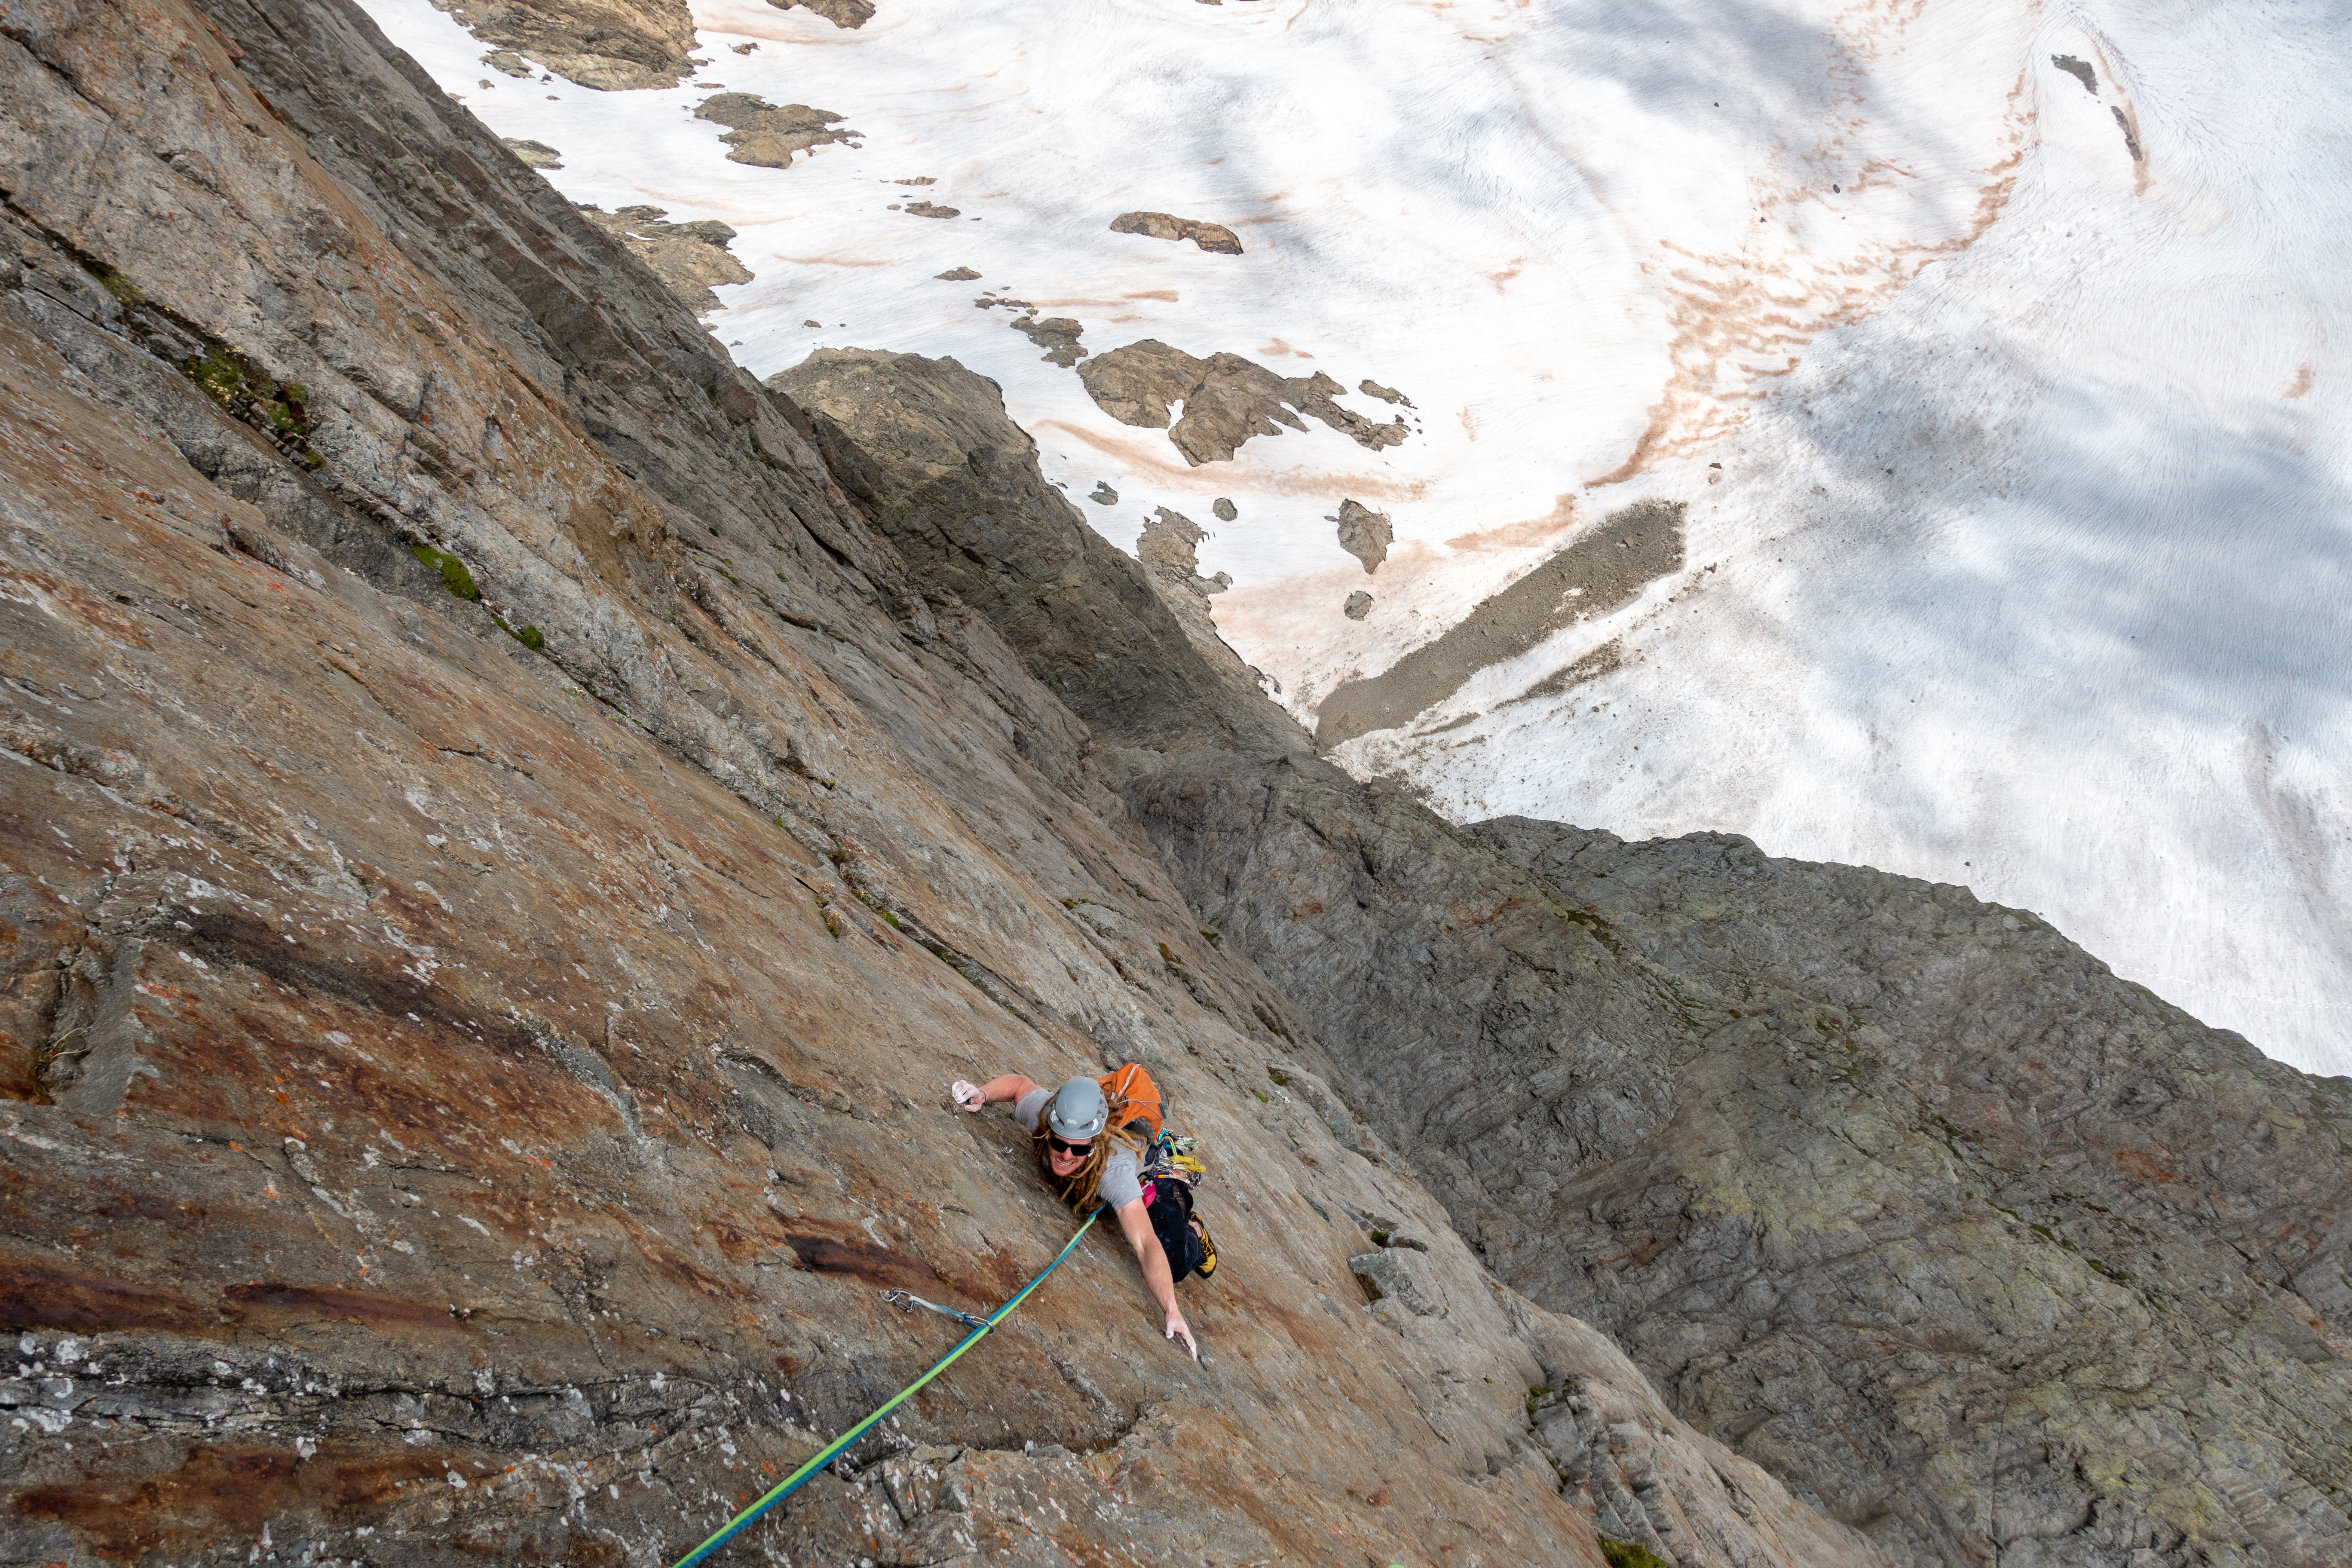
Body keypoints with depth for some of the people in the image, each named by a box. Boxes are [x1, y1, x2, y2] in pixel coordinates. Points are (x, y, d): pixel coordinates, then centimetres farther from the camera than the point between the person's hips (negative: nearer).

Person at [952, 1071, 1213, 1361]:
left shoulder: (1113, 1168, -48)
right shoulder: (1041, 1111, -37)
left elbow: (1146, 1244, -51)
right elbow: (1019, 1083, -12)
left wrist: (1172, 1311, -60)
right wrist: (983, 1094, -31)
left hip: (1155, 1182, -5)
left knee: (1174, 1266, -19)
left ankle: (1192, 1232, 18)